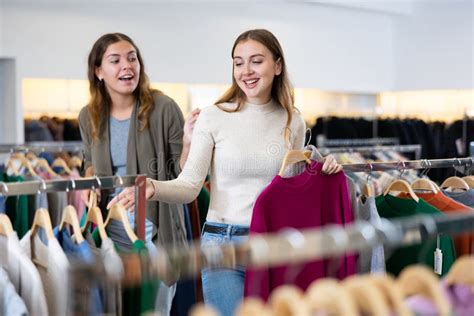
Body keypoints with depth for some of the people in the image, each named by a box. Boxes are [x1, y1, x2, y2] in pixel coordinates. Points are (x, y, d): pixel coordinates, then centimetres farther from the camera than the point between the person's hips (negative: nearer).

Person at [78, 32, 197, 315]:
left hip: (156, 236, -3)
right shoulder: (89, 116, 0)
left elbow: (182, 175, -9)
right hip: (110, 234, 4)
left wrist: (189, 142, -27)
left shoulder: (163, 108, -12)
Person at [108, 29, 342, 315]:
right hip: (224, 243, -3)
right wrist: (152, 188, -29)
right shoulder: (213, 117, -6)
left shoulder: (292, 122, 4)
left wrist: (321, 172, -2)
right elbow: (189, 186, -10)